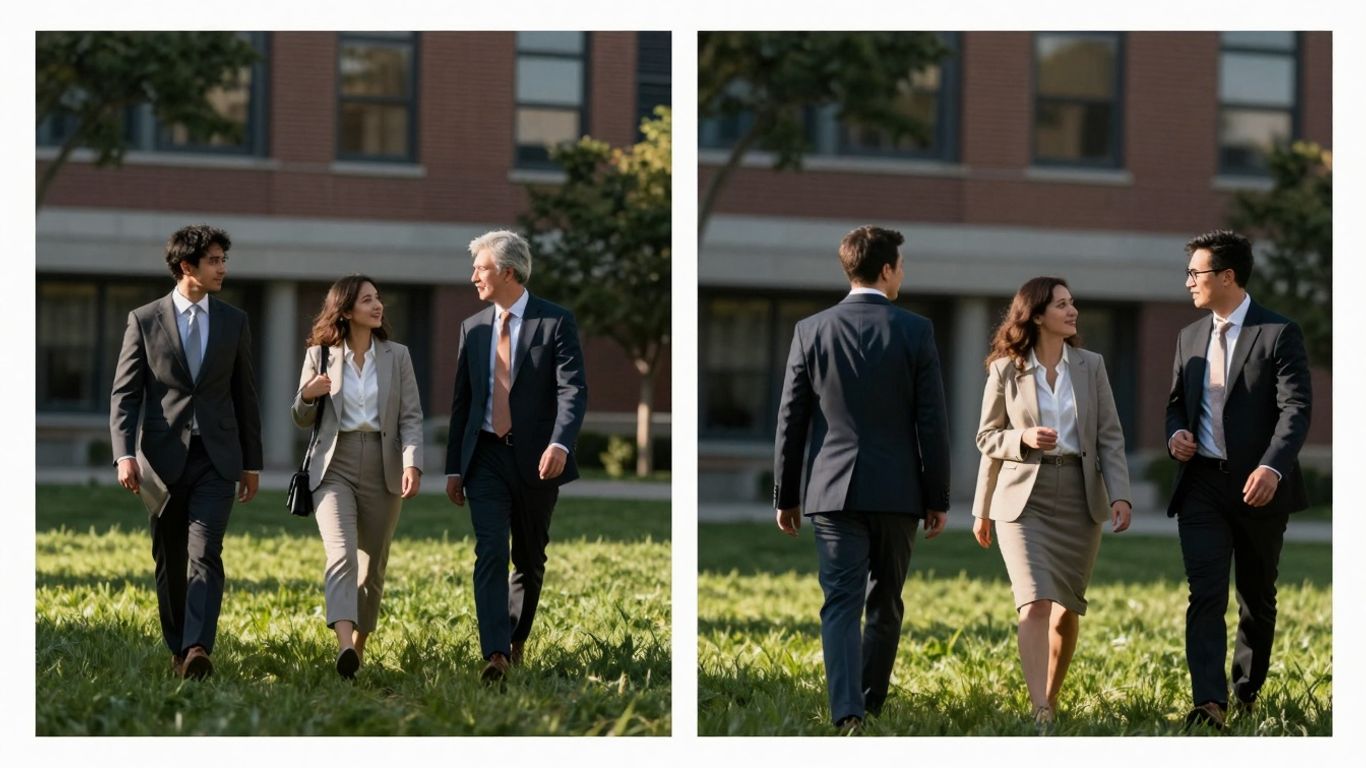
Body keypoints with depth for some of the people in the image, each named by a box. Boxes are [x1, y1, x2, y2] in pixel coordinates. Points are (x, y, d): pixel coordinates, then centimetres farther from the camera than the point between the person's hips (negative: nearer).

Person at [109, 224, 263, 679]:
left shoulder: (234, 322, 9)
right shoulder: (144, 320, 1)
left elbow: (244, 395, 14)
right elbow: (124, 394, -2)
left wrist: (252, 462, 13)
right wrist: (125, 454, -15)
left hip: (216, 458, 0)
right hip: (163, 457, 0)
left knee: (205, 553, -15)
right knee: (169, 562, 8)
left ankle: (198, 649, -26)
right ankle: (176, 650, 21)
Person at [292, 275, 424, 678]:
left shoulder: (397, 356, 6)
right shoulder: (319, 355, 4)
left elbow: (411, 417, 1)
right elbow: (302, 419, 12)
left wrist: (412, 463, -15)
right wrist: (307, 396, -11)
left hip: (382, 471, 2)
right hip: (334, 468, -2)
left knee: (372, 567, 8)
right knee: (341, 556, -21)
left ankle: (359, 646, 22)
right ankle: (344, 645, -36)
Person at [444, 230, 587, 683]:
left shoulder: (555, 322, -5)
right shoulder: (473, 328, 9)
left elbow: (573, 389, -14)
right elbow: (461, 400, 13)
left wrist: (560, 443, -31)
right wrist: (453, 467, 11)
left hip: (536, 459, -2)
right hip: (486, 457, 2)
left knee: (531, 559, 11)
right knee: (491, 553, -13)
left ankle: (516, 640, 29)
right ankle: (495, 653, -21)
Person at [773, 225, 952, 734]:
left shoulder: (811, 330, 0)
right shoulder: (915, 331, -3)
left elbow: (791, 420, 2)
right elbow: (932, 422, -3)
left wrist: (786, 496, 11)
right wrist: (938, 498, 5)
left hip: (833, 491, 0)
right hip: (898, 492, 0)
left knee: (840, 606, -3)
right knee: (885, 606, 15)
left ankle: (848, 714, -19)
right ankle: (871, 703, 24)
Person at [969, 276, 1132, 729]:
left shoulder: (1090, 366, 6)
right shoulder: (1006, 371, 0)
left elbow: (1110, 437, 5)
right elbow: (987, 437, 9)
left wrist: (1119, 495, -5)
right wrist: (1024, 439, -8)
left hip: (1080, 497, 3)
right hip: (1024, 498, -3)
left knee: (1068, 609, 7)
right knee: (1035, 602, -17)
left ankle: (1052, 699, 25)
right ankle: (1039, 713, -25)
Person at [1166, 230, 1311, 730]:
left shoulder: (1279, 334, -6)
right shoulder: (1190, 337, 13)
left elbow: (1296, 408, -15)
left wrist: (1272, 467, -30)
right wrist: (1176, 433, -1)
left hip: (1258, 486, -4)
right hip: (1202, 483, 4)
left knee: (1257, 596, 10)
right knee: (1205, 594, -10)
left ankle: (1247, 692, 26)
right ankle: (1209, 703, -19)